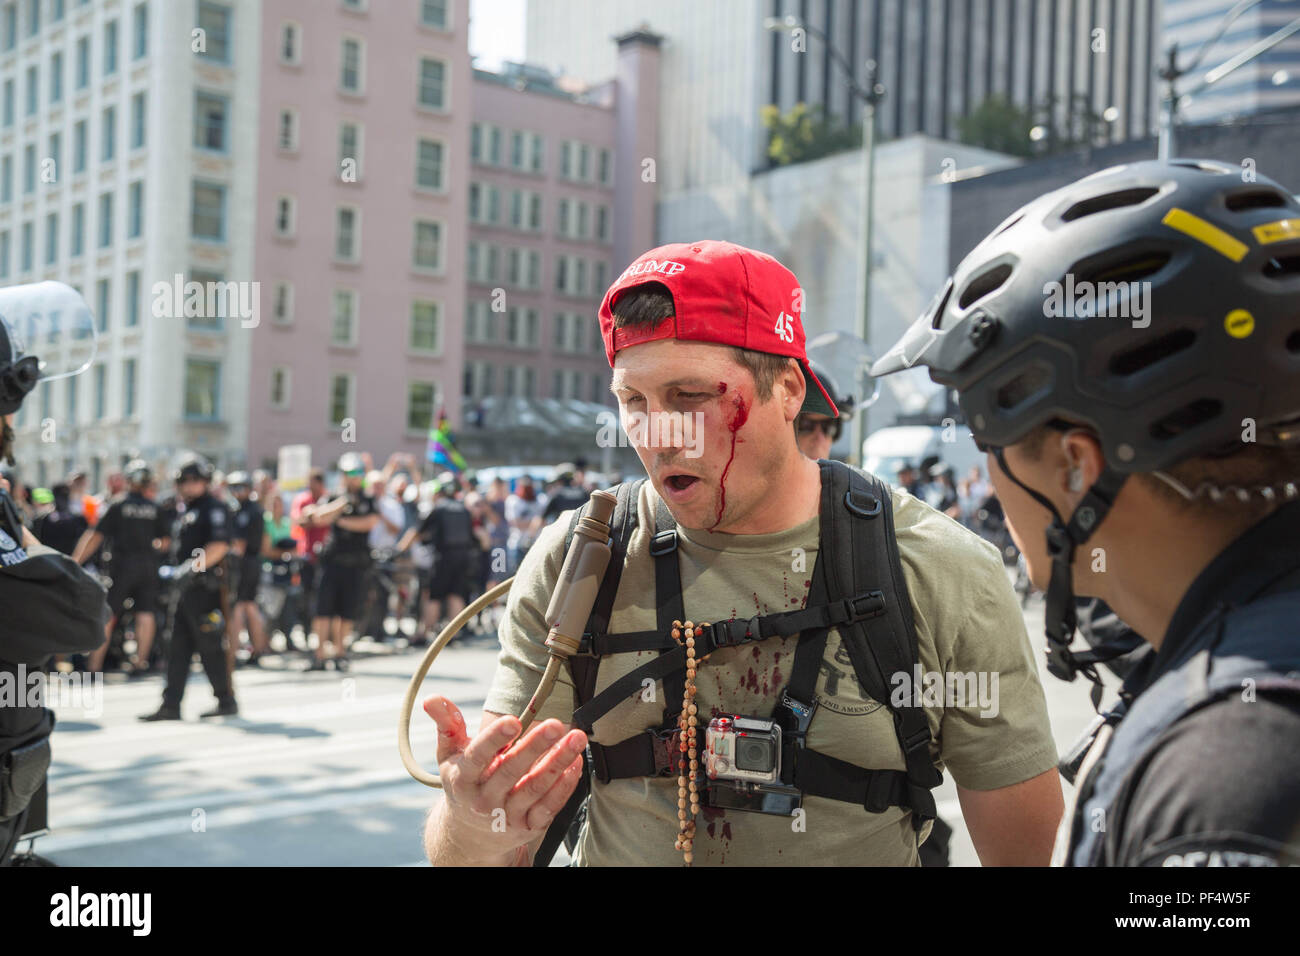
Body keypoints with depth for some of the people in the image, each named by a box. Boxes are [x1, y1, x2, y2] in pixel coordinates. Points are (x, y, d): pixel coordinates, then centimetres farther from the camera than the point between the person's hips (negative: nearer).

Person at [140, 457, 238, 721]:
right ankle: (171, 706, 11)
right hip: (185, 588, 9)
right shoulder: (185, 513, 20)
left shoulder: (214, 509, -9)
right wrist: (172, 571, 20)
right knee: (177, 649, 8)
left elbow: (219, 547, -21)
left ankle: (227, 701, 6)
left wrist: (189, 568, -25)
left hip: (204, 587, -9)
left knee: (210, 648, -4)